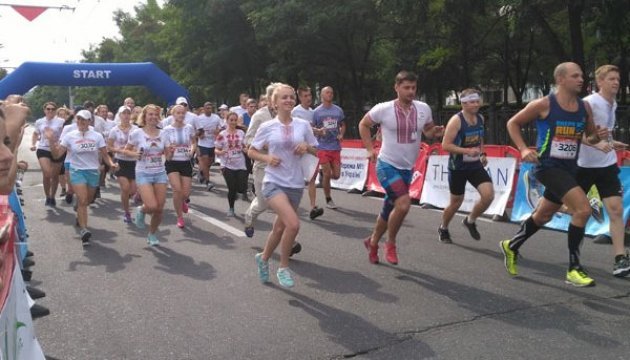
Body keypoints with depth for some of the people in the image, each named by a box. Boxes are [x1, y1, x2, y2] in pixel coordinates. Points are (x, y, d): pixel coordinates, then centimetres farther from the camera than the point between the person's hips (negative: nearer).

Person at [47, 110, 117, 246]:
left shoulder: (97, 136, 0)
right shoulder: (70, 136, -2)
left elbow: (105, 154, 2)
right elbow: (57, 154, -3)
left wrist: (111, 163, -16)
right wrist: (51, 140, -16)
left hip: (93, 172, 2)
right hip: (77, 171, -2)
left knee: (86, 201, 16)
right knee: (82, 200, -18)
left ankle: (79, 216, 47)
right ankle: (83, 230, -21)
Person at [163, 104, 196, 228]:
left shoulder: (189, 128, 1)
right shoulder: (167, 129, -4)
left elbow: (194, 142, 16)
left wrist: (192, 150, -4)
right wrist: (169, 150, -25)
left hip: (186, 162, 2)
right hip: (172, 163, -2)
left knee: (186, 193, -1)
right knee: (177, 190, -19)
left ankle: (183, 201, 41)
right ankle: (180, 217, 2)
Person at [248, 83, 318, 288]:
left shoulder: (303, 125, 3)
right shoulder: (267, 127, -3)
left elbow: (316, 151, 12)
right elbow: (251, 151, 6)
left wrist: (307, 147, -10)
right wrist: (266, 158, -12)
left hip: (295, 184, 4)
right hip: (274, 182, -4)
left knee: (280, 227, 13)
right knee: (293, 224, -22)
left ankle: (263, 258, 41)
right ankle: (283, 267, -1)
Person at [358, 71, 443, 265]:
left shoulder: (423, 109, -3)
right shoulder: (383, 109, -12)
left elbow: (428, 130, 14)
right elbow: (363, 125, 4)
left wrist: (435, 132, -10)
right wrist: (370, 149, -4)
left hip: (407, 168, 5)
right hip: (387, 165, -5)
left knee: (390, 209, 16)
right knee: (403, 204, -22)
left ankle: (373, 242, 38)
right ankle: (390, 243, 1)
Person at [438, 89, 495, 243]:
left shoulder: (480, 118, 5)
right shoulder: (456, 120, -16)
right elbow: (445, 145, -21)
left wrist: (482, 153, 8)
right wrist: (467, 151, -28)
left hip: (475, 165, 5)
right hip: (458, 167, -5)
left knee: (489, 195, -12)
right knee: (456, 202, 6)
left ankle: (470, 221, 14)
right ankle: (443, 229, 33)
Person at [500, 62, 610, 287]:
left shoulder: (584, 107, 6)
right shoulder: (544, 105, -11)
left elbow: (590, 137, 17)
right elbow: (512, 123, -1)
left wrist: (598, 136, -6)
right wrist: (523, 149, -12)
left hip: (568, 169, 7)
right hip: (548, 166, -7)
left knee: (543, 216, 19)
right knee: (583, 209, -21)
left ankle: (511, 246, 43)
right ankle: (574, 269, -10)